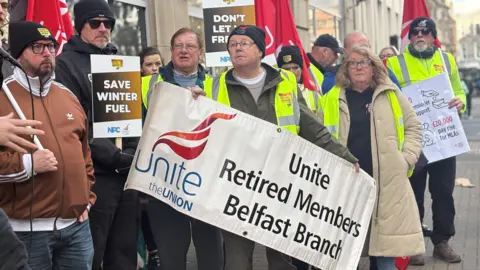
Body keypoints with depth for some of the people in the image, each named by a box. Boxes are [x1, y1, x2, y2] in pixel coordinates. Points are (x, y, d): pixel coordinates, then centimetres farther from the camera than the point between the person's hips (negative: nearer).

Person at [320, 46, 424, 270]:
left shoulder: (392, 95, 7)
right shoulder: (332, 99, 7)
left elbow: (413, 127, 12)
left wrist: (407, 158, 1)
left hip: (387, 180, 0)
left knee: (386, 238, 3)